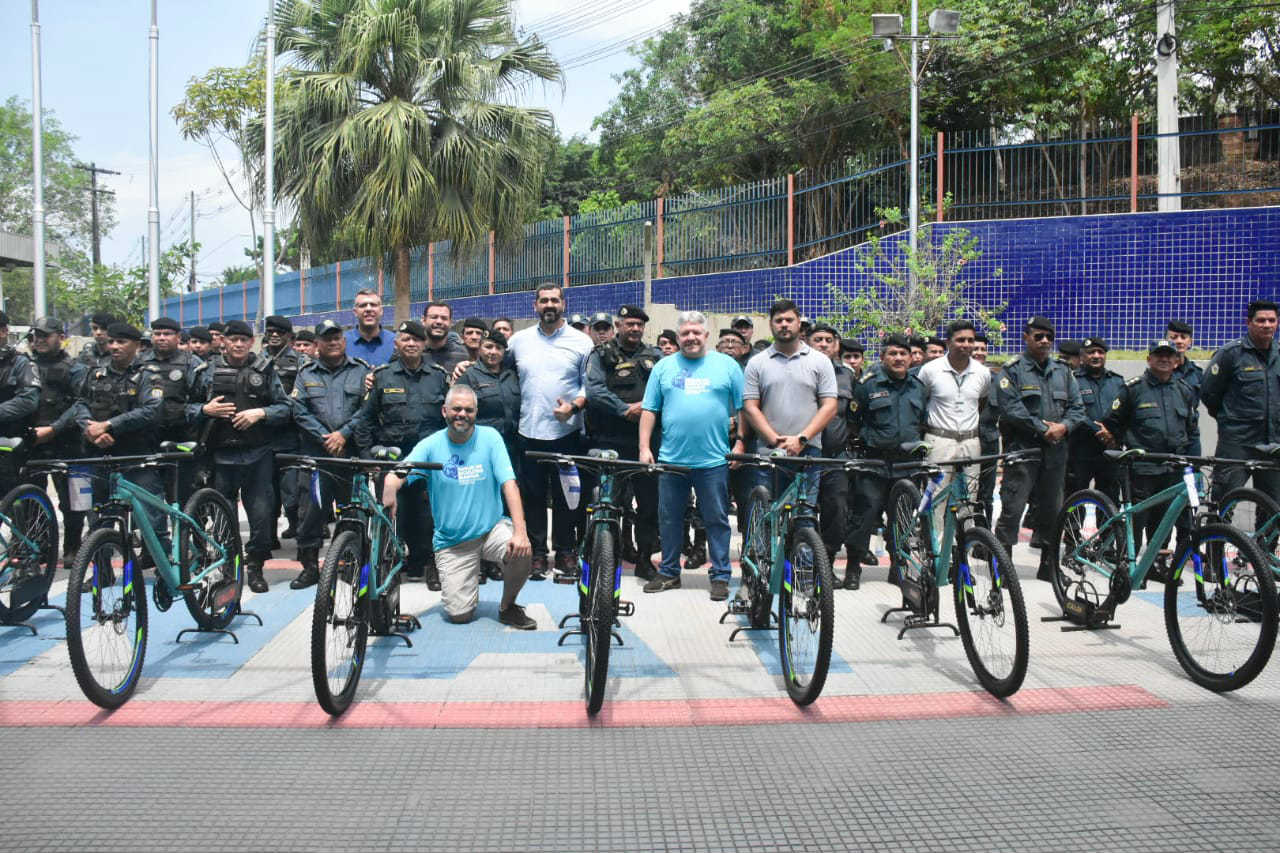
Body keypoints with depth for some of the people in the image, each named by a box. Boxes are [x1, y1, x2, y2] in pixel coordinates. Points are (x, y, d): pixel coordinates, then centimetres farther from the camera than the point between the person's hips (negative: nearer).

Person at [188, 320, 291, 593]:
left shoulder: (265, 370, 7)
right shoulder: (208, 371, 9)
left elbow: (286, 408, 6)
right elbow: (189, 409, 14)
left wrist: (261, 412, -11)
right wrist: (206, 410, -7)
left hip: (258, 455, -1)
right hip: (221, 455, 1)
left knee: (262, 512, -3)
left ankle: (255, 566, 12)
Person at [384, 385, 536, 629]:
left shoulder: (489, 437, -4)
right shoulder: (431, 445, -3)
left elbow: (508, 483, -12)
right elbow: (398, 473, -17)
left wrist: (520, 531, -26)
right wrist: (390, 488, -44)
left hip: (492, 528, 0)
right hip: (451, 542, 0)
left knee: (521, 551, -32)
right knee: (459, 613, -10)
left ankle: (507, 606, -3)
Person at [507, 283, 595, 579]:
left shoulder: (581, 342, 3)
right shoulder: (518, 340, 9)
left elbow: (591, 385, 2)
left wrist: (575, 406, -13)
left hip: (567, 431, -2)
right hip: (529, 432, 2)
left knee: (566, 496, 4)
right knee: (533, 496, 5)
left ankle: (565, 551, 16)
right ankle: (537, 553, 14)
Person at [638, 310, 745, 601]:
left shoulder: (727, 365, 6)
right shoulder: (663, 367, 10)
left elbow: (743, 409, 5)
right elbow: (649, 410, 8)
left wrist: (740, 444, -3)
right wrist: (644, 447, 1)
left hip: (714, 460, -2)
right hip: (671, 459, 2)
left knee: (717, 520, 3)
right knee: (669, 519, 10)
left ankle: (720, 576, 13)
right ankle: (669, 572, 22)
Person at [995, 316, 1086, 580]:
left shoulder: (1063, 372, 17)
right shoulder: (1013, 371, -1)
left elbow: (1077, 406, 13)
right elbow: (1011, 409, -12)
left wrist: (1064, 426, -8)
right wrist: (1043, 430, -15)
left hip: (1055, 452, 5)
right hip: (1021, 449, -5)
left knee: (1052, 509, 11)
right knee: (1012, 509, -9)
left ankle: (1048, 565, 23)